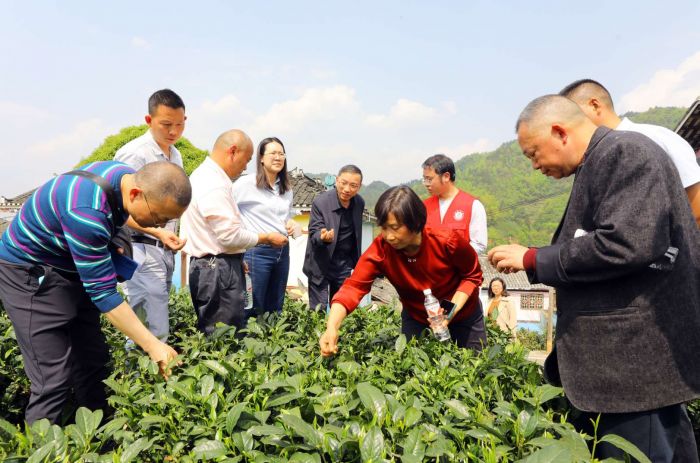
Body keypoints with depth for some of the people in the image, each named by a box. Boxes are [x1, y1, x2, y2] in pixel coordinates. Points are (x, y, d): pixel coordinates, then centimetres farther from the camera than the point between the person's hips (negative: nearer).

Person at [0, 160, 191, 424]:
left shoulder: (131, 178, -11)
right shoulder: (87, 212, -36)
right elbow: (102, 291, -32)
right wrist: (152, 345, -30)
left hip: (72, 269, 8)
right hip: (31, 274, -8)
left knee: (93, 361, 8)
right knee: (54, 376, -10)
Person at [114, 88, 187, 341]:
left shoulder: (175, 155, 15)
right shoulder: (133, 154, -10)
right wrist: (158, 233, -25)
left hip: (166, 250, 8)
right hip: (142, 249, -8)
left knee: (158, 327, 12)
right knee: (155, 333, -9)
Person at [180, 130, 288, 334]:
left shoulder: (203, 176, 16)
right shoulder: (214, 185, -18)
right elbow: (230, 236, -20)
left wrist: (237, 259, 23)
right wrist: (267, 238, -7)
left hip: (209, 265, 11)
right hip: (219, 270, -11)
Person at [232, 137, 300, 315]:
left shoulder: (287, 188, 13)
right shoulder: (247, 183, -8)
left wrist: (292, 225, 4)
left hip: (282, 251, 7)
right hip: (258, 251, -6)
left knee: (275, 309, 14)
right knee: (254, 310, 1)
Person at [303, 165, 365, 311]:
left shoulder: (359, 202, -1)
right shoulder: (320, 202, -17)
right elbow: (314, 234, -18)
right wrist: (322, 237, -40)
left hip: (345, 264, 4)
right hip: (321, 264, -4)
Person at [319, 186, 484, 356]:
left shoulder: (448, 242, -30)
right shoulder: (381, 249, -28)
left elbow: (472, 275, -14)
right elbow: (354, 286, -36)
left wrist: (452, 309, -28)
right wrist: (332, 327, -52)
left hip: (463, 316, 0)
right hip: (416, 318, 1)